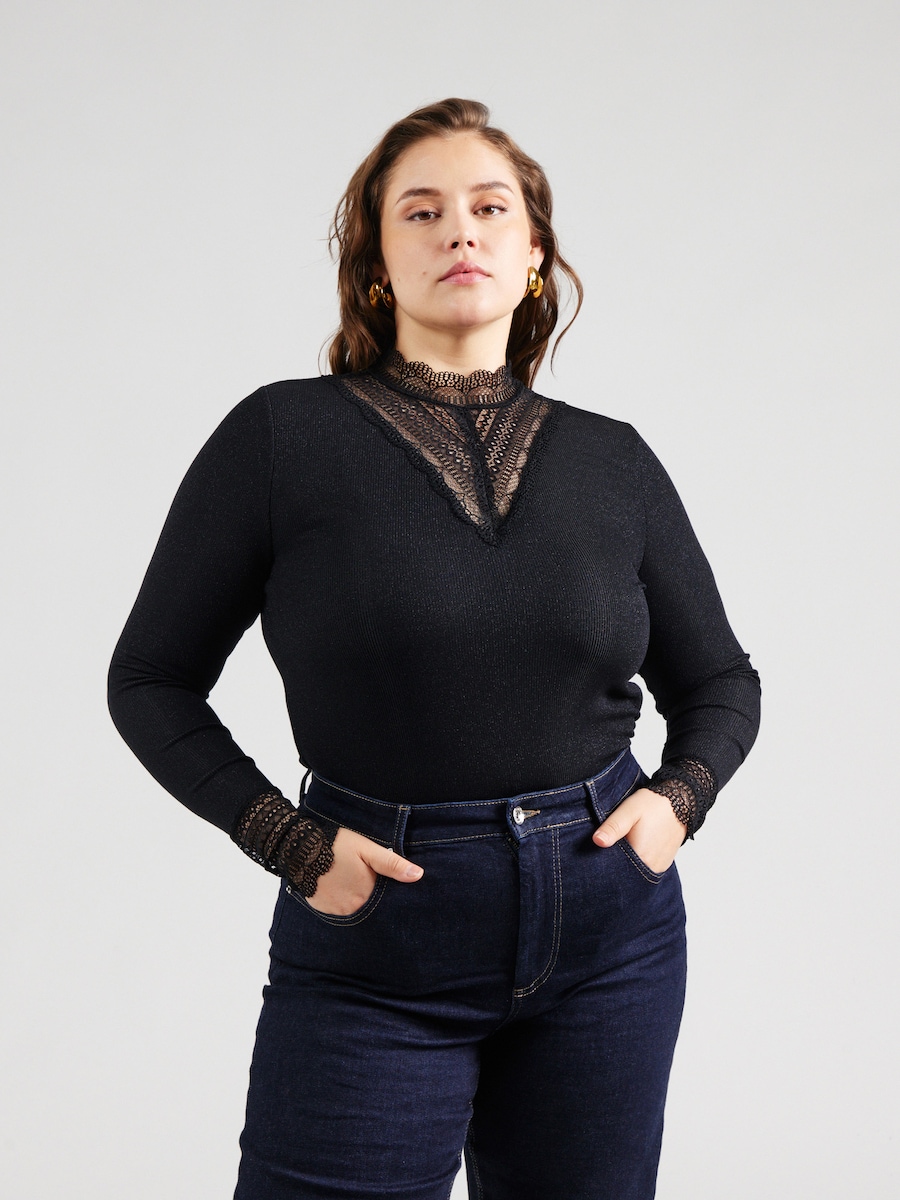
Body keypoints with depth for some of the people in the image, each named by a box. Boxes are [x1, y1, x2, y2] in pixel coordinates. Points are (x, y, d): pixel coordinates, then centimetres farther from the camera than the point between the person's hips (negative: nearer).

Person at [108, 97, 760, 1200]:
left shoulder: (612, 460, 4)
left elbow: (718, 684, 16)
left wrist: (678, 797, -4)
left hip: (610, 936, 3)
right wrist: (289, 841, -11)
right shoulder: (282, 436, -5)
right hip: (374, 949, -3)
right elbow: (151, 680, 1)